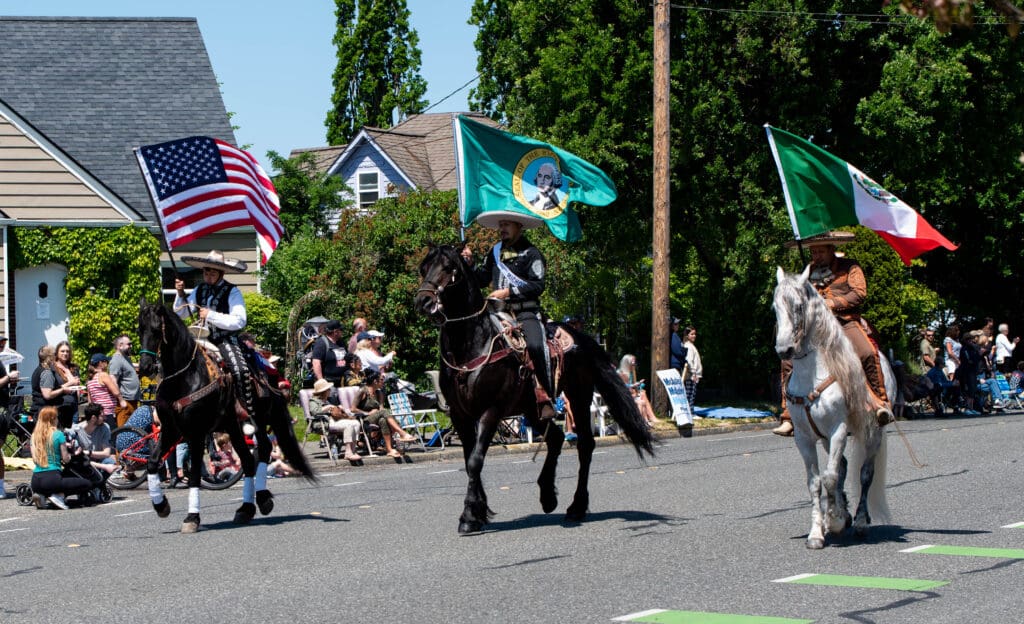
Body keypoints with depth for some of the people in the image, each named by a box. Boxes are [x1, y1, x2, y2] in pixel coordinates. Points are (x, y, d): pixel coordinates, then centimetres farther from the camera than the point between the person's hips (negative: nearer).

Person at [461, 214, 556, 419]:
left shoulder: (530, 253, 0)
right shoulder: (496, 251, 18)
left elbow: (538, 286, -10)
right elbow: (482, 279, 23)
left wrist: (508, 292, -15)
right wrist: (470, 264, 7)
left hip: (526, 312, -6)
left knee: (535, 345, -30)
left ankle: (545, 399, -25)